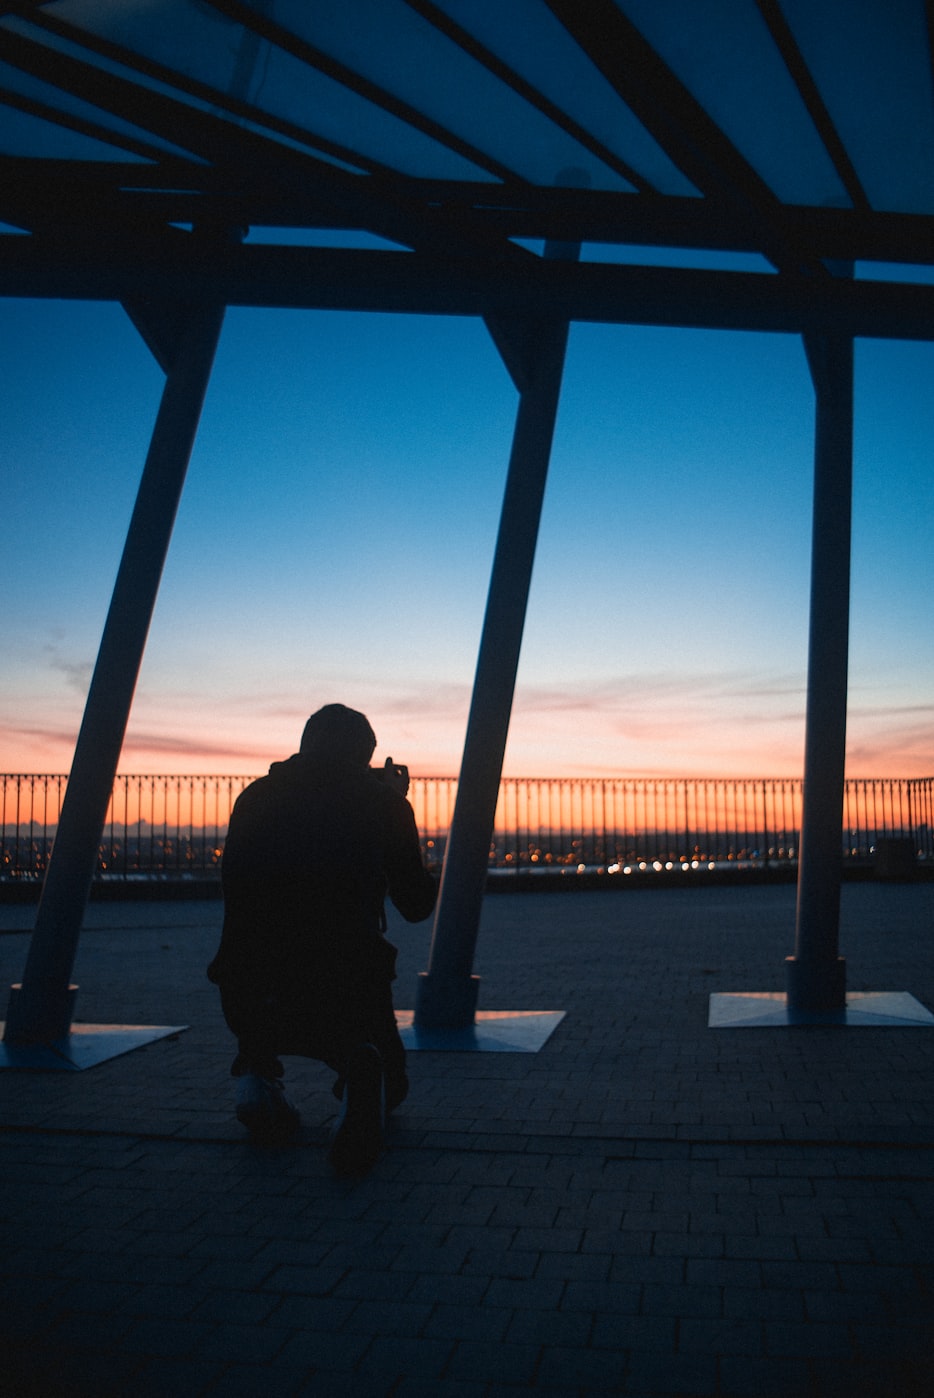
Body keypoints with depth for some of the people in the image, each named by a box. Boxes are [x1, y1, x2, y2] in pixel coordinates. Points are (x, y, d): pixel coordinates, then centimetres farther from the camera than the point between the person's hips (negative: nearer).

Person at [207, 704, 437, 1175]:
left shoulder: (254, 798, 13)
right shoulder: (383, 803, 7)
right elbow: (417, 905, 16)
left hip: (248, 999, 3)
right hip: (347, 991, -2)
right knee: (388, 1081, 27)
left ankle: (255, 1076, 10)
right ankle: (362, 1071, -12)